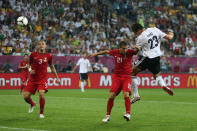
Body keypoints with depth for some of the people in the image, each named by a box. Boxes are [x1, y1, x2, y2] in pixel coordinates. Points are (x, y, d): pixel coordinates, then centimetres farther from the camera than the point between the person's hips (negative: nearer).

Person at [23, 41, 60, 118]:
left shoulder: (48, 56, 2)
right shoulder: (33, 55, 0)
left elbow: (52, 67, 16)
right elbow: (30, 64, 14)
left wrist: (57, 77, 17)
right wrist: (30, 70, -8)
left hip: (43, 79, -1)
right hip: (33, 79, 1)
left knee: (41, 94, -25)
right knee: (26, 96, -6)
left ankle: (41, 113, -4)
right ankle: (32, 104, 32)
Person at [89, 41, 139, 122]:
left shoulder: (129, 52, -7)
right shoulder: (115, 52, -1)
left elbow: (136, 51, -22)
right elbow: (106, 51, 16)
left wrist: (137, 48, -46)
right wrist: (95, 54, 26)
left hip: (127, 77, -2)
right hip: (117, 77, 2)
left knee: (126, 95, -21)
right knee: (112, 96, -6)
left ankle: (128, 114, -11)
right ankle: (108, 115, 5)